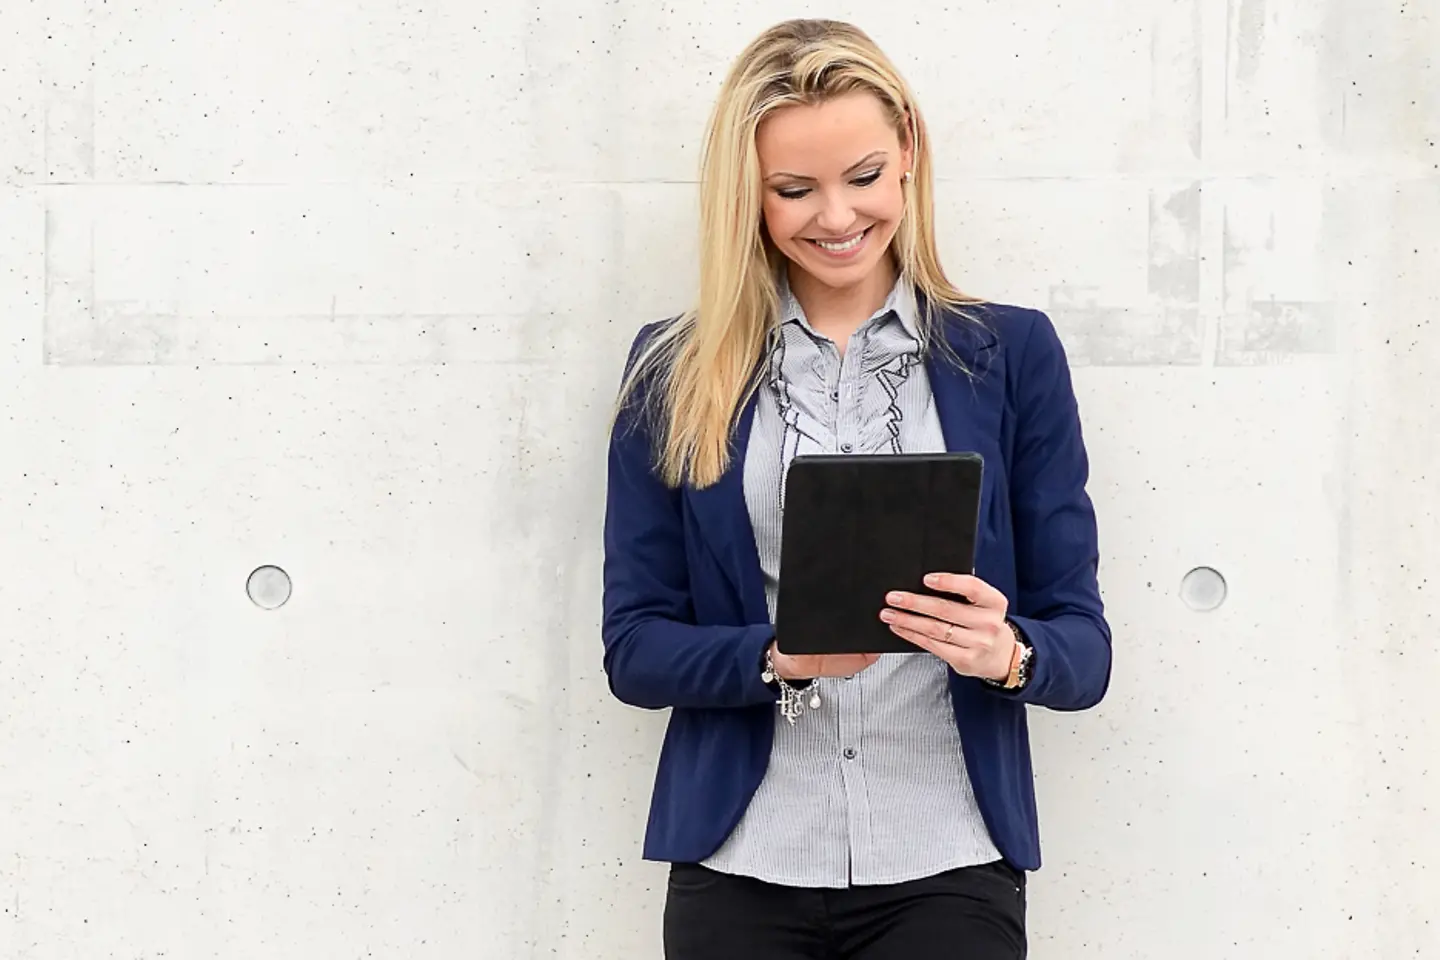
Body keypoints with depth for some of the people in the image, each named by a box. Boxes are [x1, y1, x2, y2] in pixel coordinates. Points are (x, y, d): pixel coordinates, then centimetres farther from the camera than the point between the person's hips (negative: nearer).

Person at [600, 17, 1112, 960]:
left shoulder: (1012, 352, 2)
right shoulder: (675, 371, 4)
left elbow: (1084, 645, 1)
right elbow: (635, 646, 1)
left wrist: (1007, 654, -20)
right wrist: (778, 656, -18)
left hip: (946, 875, 0)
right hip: (740, 878, 1)